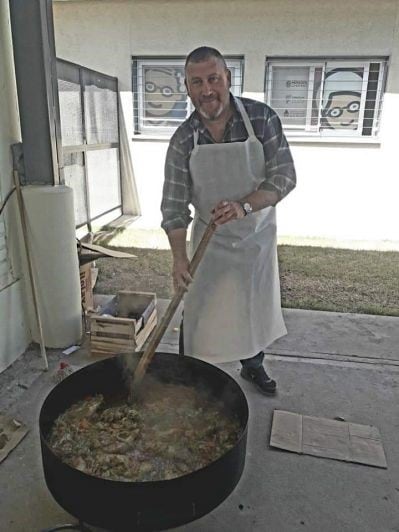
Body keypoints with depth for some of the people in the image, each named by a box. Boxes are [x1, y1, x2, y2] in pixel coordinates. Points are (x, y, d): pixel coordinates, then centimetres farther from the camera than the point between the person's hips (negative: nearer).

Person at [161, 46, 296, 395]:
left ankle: (253, 366, 43)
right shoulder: (183, 140, -12)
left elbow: (285, 177, -14)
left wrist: (244, 205, -31)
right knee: (198, 311, 4)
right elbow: (174, 206, -13)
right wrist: (179, 258, -25)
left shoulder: (262, 118, -13)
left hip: (257, 236, 1)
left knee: (257, 306, 17)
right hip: (210, 240, -1)